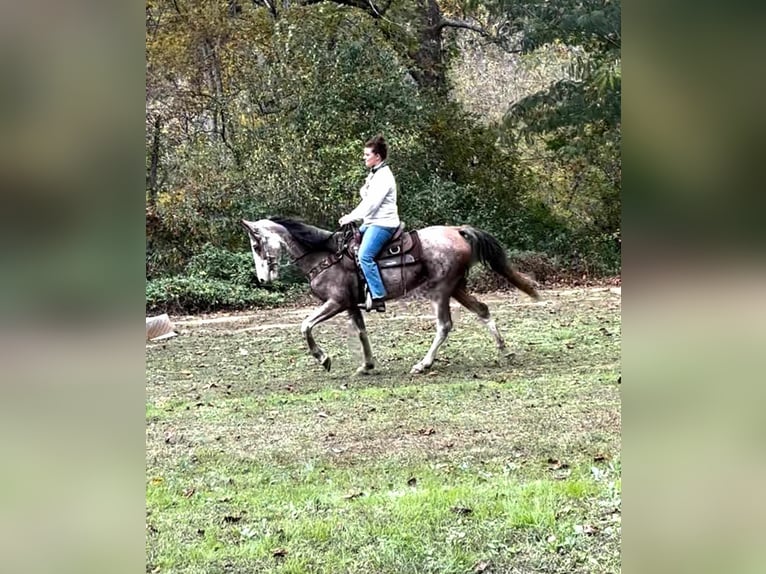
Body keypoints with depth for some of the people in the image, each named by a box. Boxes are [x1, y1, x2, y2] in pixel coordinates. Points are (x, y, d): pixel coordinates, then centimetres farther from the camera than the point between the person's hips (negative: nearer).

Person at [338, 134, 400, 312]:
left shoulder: (384, 176, -15)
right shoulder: (374, 174, 17)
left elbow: (371, 203, -21)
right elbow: (366, 201, 19)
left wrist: (351, 217, -17)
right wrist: (352, 217, 8)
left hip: (383, 223, -11)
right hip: (371, 222, 11)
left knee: (365, 256, -23)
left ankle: (378, 298, -22)